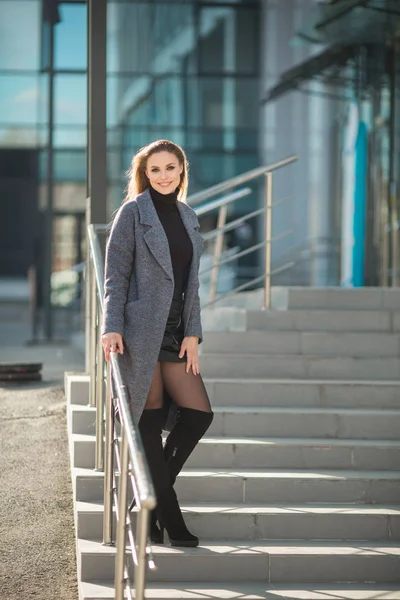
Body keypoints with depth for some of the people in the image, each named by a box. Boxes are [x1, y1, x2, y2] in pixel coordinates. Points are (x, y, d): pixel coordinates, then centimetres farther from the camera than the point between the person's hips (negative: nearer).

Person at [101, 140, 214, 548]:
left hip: (174, 334, 6)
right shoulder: (133, 212, -2)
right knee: (150, 421, -2)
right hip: (140, 330, -6)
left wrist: (193, 334, 6)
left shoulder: (188, 217, 15)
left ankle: (154, 495, 16)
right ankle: (168, 518, 5)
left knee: (199, 414, 0)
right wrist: (112, 327, -16)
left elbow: (191, 281, 15)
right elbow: (115, 275, -6)